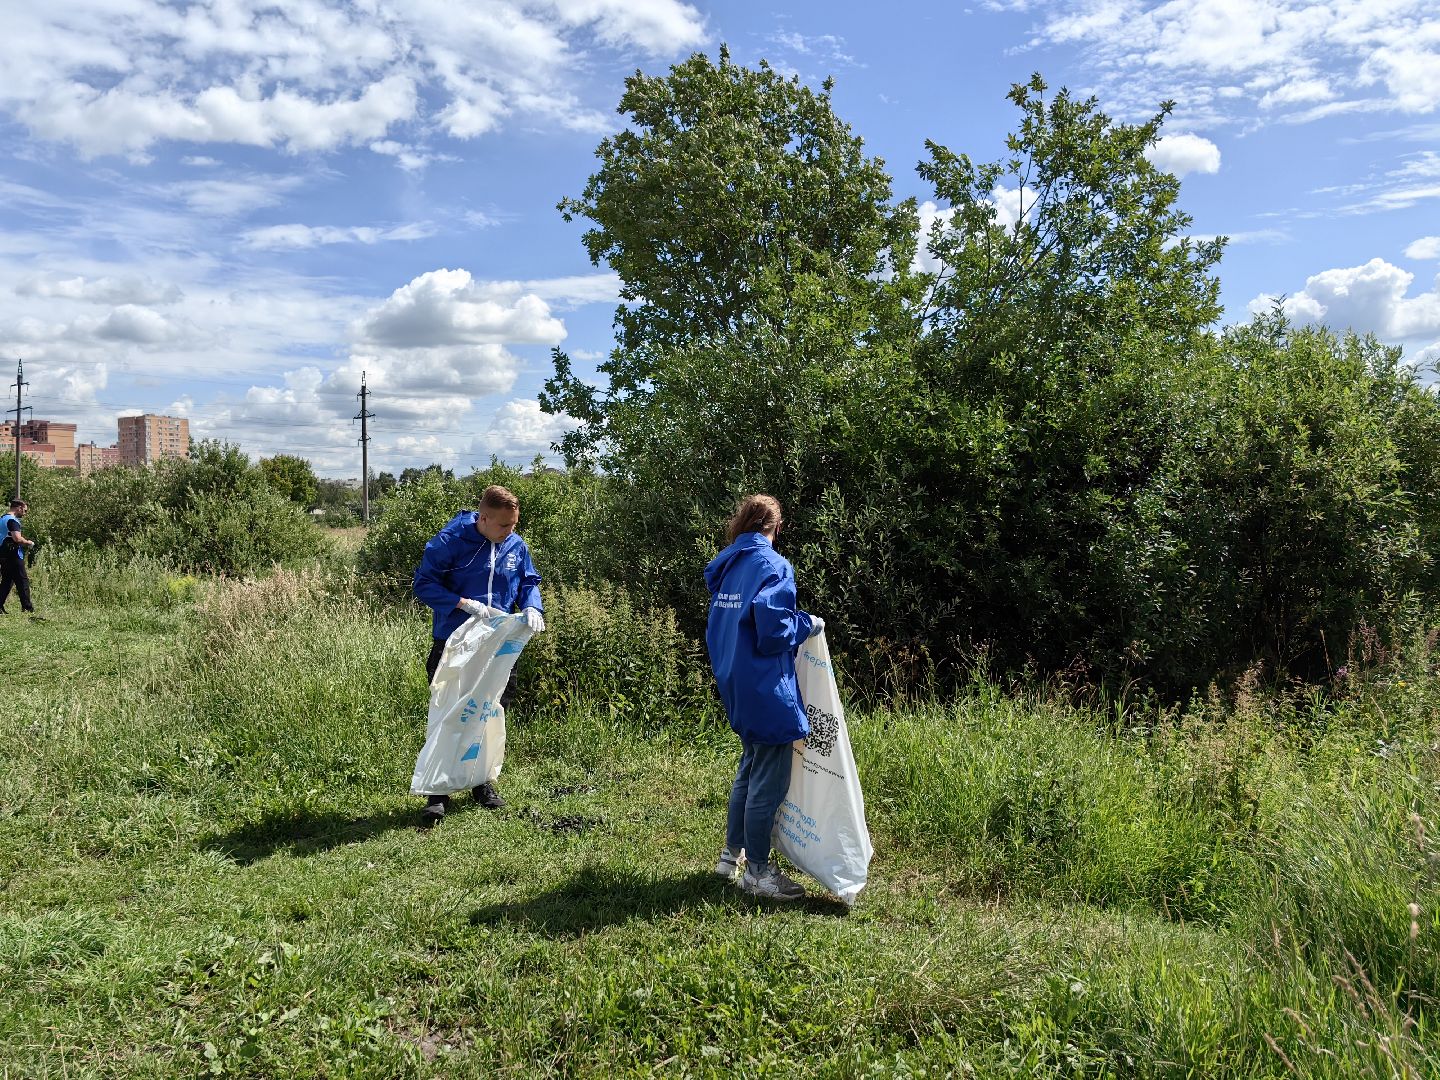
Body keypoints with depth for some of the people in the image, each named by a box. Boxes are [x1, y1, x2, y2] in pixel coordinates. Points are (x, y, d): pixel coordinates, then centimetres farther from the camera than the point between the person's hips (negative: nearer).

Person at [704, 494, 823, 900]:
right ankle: (756, 871, 10)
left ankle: (732, 854, 31)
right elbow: (771, 623, -26)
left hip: (735, 683, 9)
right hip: (766, 687, -9)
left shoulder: (726, 566, 10)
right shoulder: (772, 565, -14)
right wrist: (808, 623, -10)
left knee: (751, 768, 22)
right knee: (769, 780, 1)